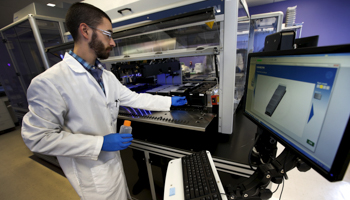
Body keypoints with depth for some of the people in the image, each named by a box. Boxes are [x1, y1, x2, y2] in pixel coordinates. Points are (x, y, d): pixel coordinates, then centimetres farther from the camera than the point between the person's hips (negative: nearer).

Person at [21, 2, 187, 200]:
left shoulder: (107, 76, -1)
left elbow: (133, 98, 2)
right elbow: (38, 137, -21)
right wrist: (99, 143, -27)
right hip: (91, 171, -6)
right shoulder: (49, 82, -23)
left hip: (113, 159, 6)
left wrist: (169, 101, 3)